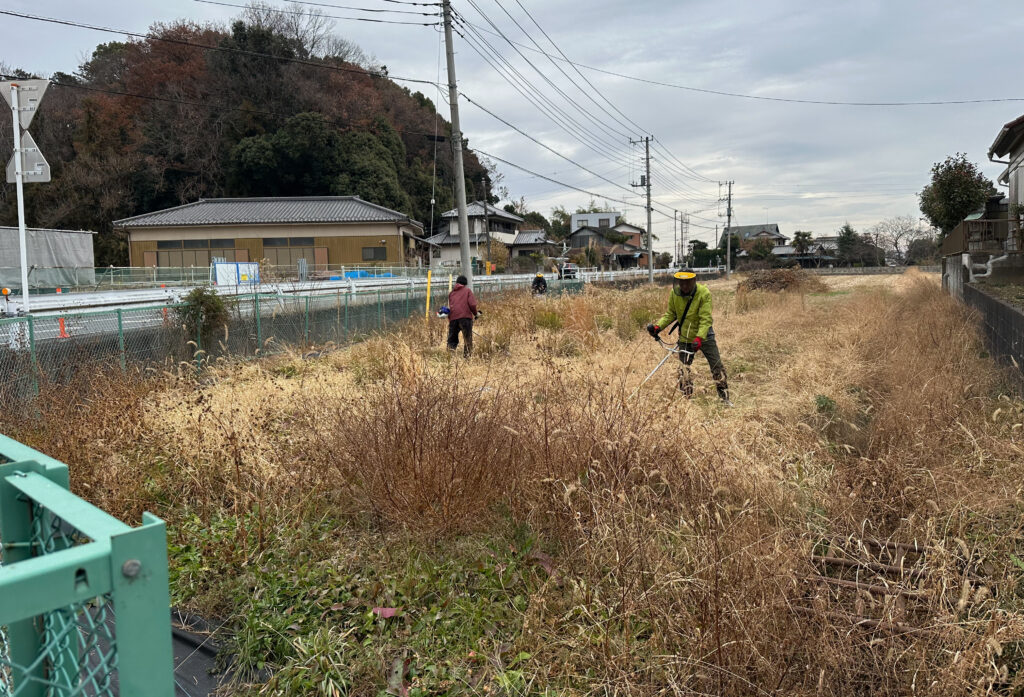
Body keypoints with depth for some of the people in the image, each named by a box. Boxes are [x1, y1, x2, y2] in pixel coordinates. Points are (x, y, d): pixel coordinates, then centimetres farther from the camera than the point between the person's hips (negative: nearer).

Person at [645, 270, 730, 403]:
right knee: (684, 370, 2)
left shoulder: (704, 293, -20)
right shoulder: (674, 293, -8)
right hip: (685, 338, 3)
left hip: (704, 336, -2)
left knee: (717, 367, 3)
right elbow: (671, 314, 4)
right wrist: (658, 326, -11)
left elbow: (706, 319, -24)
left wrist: (699, 337, -36)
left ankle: (725, 397, 16)